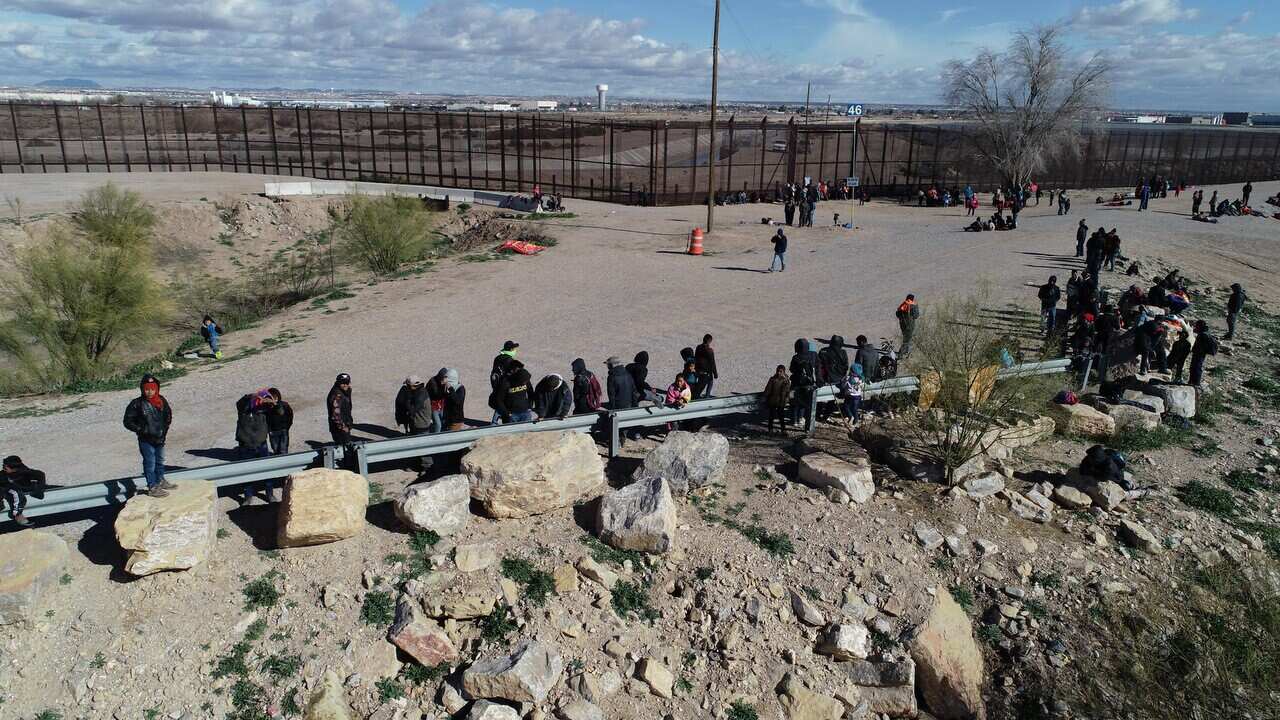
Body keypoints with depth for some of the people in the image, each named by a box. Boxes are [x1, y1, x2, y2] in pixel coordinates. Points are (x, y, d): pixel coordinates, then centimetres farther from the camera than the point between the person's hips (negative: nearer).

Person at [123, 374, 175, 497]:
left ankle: (160, 481, 37)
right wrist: (141, 430, -16)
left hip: (160, 439, 6)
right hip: (146, 440, -6)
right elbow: (128, 422, -9)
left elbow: (168, 414, 17)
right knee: (150, 463, 0)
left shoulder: (162, 401, 0)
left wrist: (165, 428, 7)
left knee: (160, 461, 20)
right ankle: (152, 487, 8)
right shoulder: (137, 404, -14)